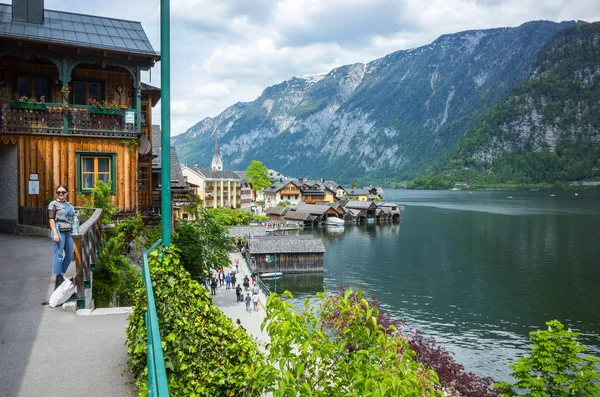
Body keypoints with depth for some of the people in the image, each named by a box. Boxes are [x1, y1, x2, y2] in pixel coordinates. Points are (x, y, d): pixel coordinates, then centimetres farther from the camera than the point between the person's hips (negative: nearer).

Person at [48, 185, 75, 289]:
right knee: (58, 255, -6)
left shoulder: (69, 204, 16)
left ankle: (61, 274, 27)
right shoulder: (53, 204, -2)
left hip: (68, 232, 7)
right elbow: (51, 219, -8)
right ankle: (57, 279, -1)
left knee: (70, 255, 12)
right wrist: (55, 233, -16)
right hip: (59, 231, -7)